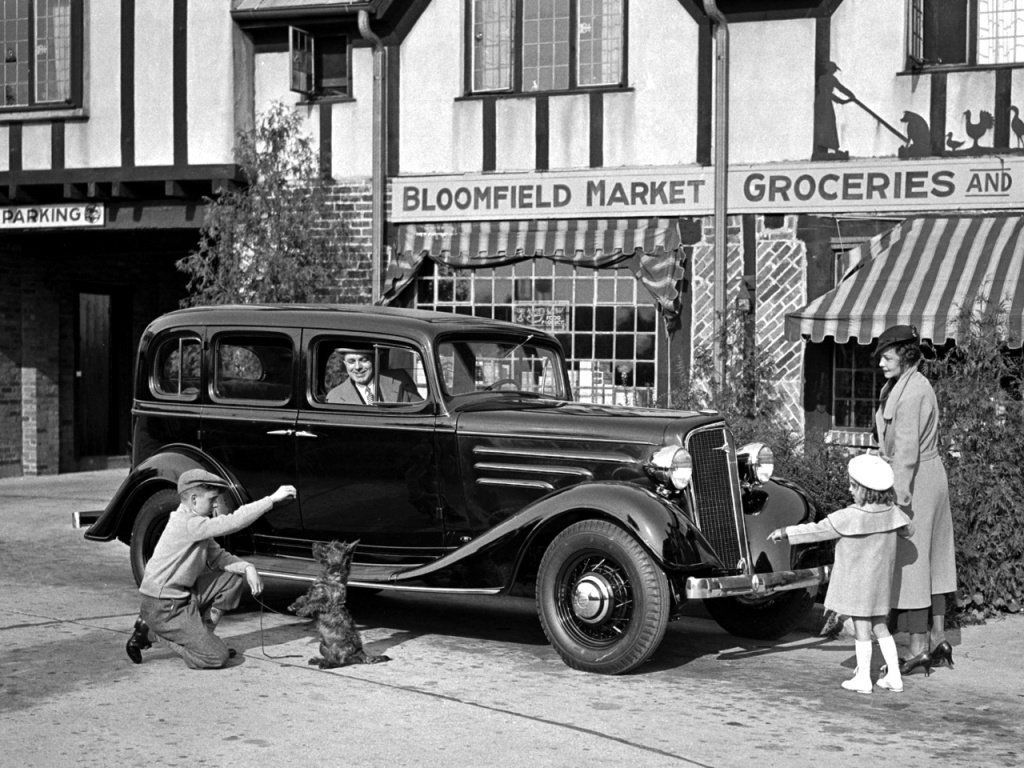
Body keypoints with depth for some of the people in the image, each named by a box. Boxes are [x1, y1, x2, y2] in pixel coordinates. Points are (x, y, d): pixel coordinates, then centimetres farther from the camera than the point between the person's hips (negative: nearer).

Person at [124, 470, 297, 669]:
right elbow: (232, 523, -29)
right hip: (164, 608, -10)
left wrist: (246, 567, -8)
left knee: (235, 577, 7)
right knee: (217, 657, -13)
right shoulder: (187, 524, -23)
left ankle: (200, 632, 11)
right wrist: (272, 499, -28)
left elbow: (217, 556, 11)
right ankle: (152, 632, 0)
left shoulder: (197, 525, 9)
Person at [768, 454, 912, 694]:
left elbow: (816, 530, -13)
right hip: (881, 581, 6)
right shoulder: (892, 512, -4)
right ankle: (894, 676, 15)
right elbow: (906, 530, 16)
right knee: (880, 626, 15)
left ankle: (863, 678, 9)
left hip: (857, 581, -6)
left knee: (861, 628, 3)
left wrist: (785, 532, -4)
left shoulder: (848, 517, -19)